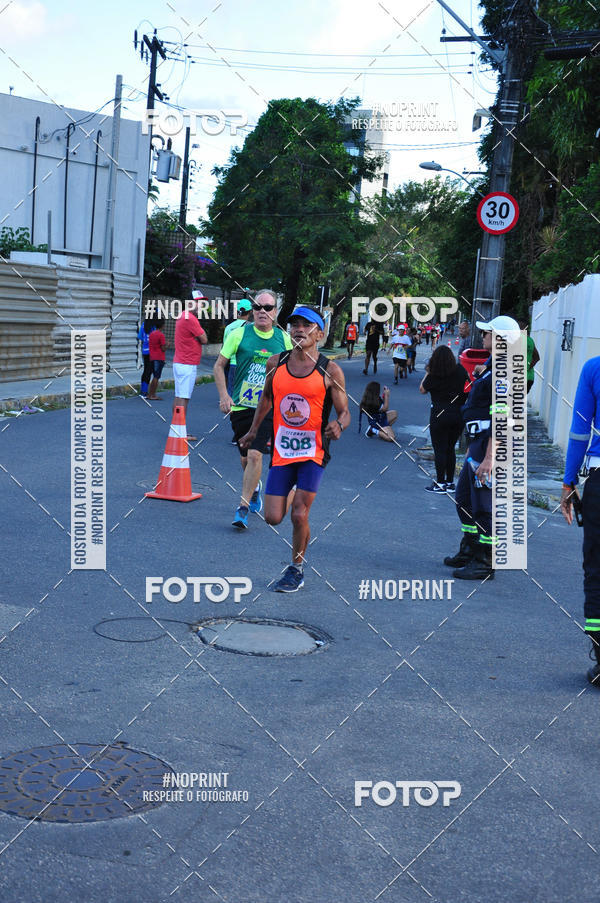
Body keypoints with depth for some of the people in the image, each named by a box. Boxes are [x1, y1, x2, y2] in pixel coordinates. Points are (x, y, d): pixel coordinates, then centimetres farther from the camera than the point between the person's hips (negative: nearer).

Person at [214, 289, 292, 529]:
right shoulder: (239, 334, -3)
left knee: (255, 455, -14)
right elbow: (219, 366, 3)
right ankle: (255, 487, 43)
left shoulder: (283, 338, 1)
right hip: (240, 406, 1)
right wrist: (223, 395, -8)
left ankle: (243, 507, -6)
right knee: (245, 458, 11)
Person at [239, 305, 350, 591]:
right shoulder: (276, 363, 2)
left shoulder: (330, 371, -8)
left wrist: (339, 425, -26)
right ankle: (292, 493, 37)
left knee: (299, 516, -8)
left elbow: (344, 412, -4)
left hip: (313, 452, -3)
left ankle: (296, 570, 16)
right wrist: (254, 430, 24)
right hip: (282, 449, 3)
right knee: (273, 518, 1)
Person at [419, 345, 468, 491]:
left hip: (440, 416, -4)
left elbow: (422, 390, 2)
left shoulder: (433, 376, -13)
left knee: (440, 450, 4)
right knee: (450, 449, 15)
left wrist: (427, 372, 5)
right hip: (459, 415, 4)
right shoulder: (460, 370, -3)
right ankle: (450, 482, 20)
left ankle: (440, 483, 8)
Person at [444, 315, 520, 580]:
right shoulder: (492, 367, 16)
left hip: (490, 447, -11)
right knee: (464, 499, 19)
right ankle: (469, 552, 32)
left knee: (485, 506, -4)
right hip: (479, 443, 11)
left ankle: (485, 563, 4)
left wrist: (489, 457, -27)